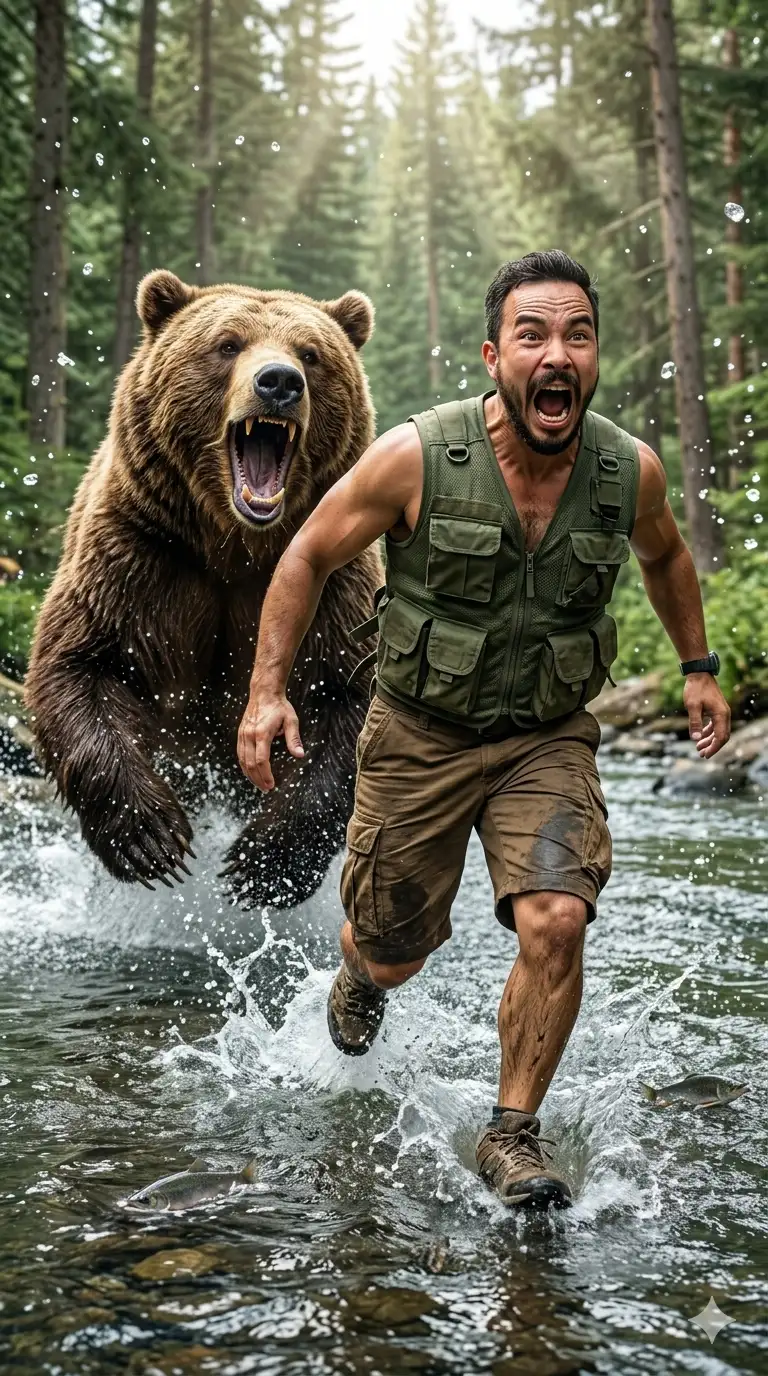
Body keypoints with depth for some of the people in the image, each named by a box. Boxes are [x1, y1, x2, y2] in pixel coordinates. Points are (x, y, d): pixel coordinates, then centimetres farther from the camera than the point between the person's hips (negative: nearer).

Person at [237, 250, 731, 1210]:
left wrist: (698, 669, 16)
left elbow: (663, 556, 14)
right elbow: (309, 556, -6)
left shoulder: (631, 470, -11)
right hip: (420, 735, -1)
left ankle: (512, 1133, 2)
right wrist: (267, 689, -11)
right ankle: (360, 973, 53)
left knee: (555, 922, -21)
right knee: (393, 954, 12)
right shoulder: (415, 458, -20)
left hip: (549, 740, 1)